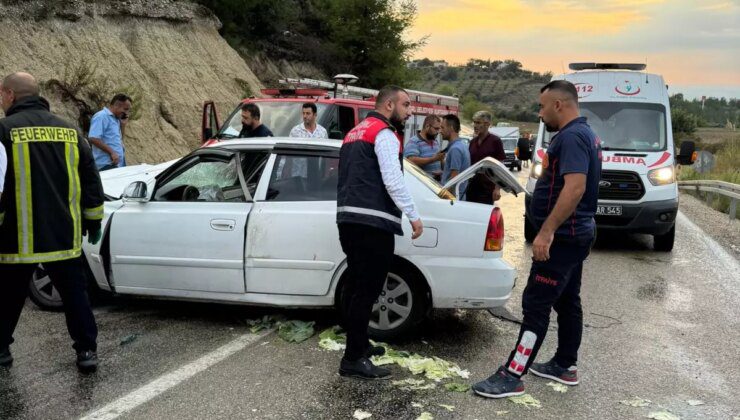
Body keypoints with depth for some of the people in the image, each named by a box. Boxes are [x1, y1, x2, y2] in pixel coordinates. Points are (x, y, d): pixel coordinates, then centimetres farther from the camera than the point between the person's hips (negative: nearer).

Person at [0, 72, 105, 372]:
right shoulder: (68, 131, 8)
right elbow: (91, 181, 10)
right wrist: (93, 221, 18)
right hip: (64, 236, 3)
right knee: (74, 294, 11)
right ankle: (87, 350, 12)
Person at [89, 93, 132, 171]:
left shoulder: (115, 119, 19)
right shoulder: (101, 116, -8)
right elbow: (93, 139, -19)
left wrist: (123, 125, 12)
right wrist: (111, 152, -19)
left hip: (119, 164, 9)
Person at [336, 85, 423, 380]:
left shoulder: (355, 132, 22)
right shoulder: (384, 134, -8)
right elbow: (393, 181, -17)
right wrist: (414, 217, -12)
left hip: (347, 217, 10)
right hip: (373, 222, -10)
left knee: (355, 285, 16)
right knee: (367, 290, -7)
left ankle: (359, 345, 27)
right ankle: (353, 360, -5)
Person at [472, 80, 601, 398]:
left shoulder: (571, 137, -18)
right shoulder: (583, 133, 15)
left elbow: (575, 187, -30)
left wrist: (546, 231, -30)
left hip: (562, 236, -11)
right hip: (575, 234, 11)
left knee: (536, 304, -9)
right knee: (567, 301, 16)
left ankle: (512, 375, -6)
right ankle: (565, 366, 27)